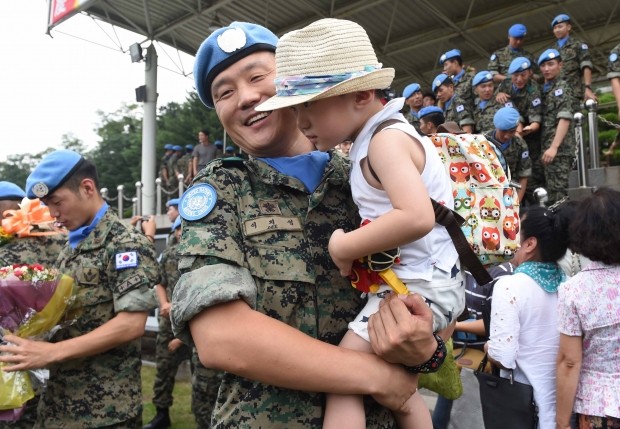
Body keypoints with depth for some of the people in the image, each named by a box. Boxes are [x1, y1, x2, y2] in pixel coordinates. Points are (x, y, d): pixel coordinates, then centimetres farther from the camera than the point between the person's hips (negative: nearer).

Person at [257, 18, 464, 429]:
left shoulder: (386, 139, -18)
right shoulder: (387, 135, 12)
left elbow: (417, 218, -33)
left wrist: (343, 247, -23)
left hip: (419, 286, -10)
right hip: (431, 283, 10)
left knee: (342, 378, -10)